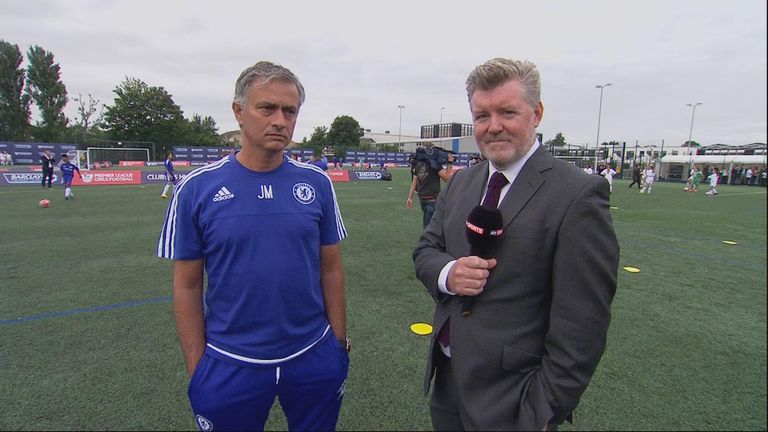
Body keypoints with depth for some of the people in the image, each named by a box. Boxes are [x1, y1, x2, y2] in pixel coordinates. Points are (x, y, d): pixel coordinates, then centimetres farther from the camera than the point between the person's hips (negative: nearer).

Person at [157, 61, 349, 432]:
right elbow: (187, 286, -3)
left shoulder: (317, 183, -4)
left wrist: (339, 343, 4)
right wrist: (196, 369, -1)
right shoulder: (196, 188, -8)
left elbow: (331, 270, 1)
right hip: (229, 365, -1)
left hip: (313, 356, 2)